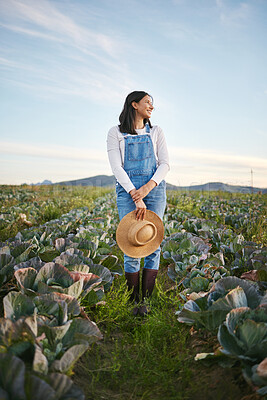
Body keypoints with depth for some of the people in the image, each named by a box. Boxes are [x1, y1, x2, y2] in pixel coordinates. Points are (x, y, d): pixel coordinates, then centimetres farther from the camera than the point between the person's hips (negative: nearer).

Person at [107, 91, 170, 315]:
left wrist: (148, 187, -14)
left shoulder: (156, 132, 14)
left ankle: (147, 300, 8)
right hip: (127, 189, -2)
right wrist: (136, 196, -16)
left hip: (154, 188, 2)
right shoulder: (116, 133, 6)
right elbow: (116, 167, -5)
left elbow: (165, 164, 5)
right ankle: (134, 302, 9)